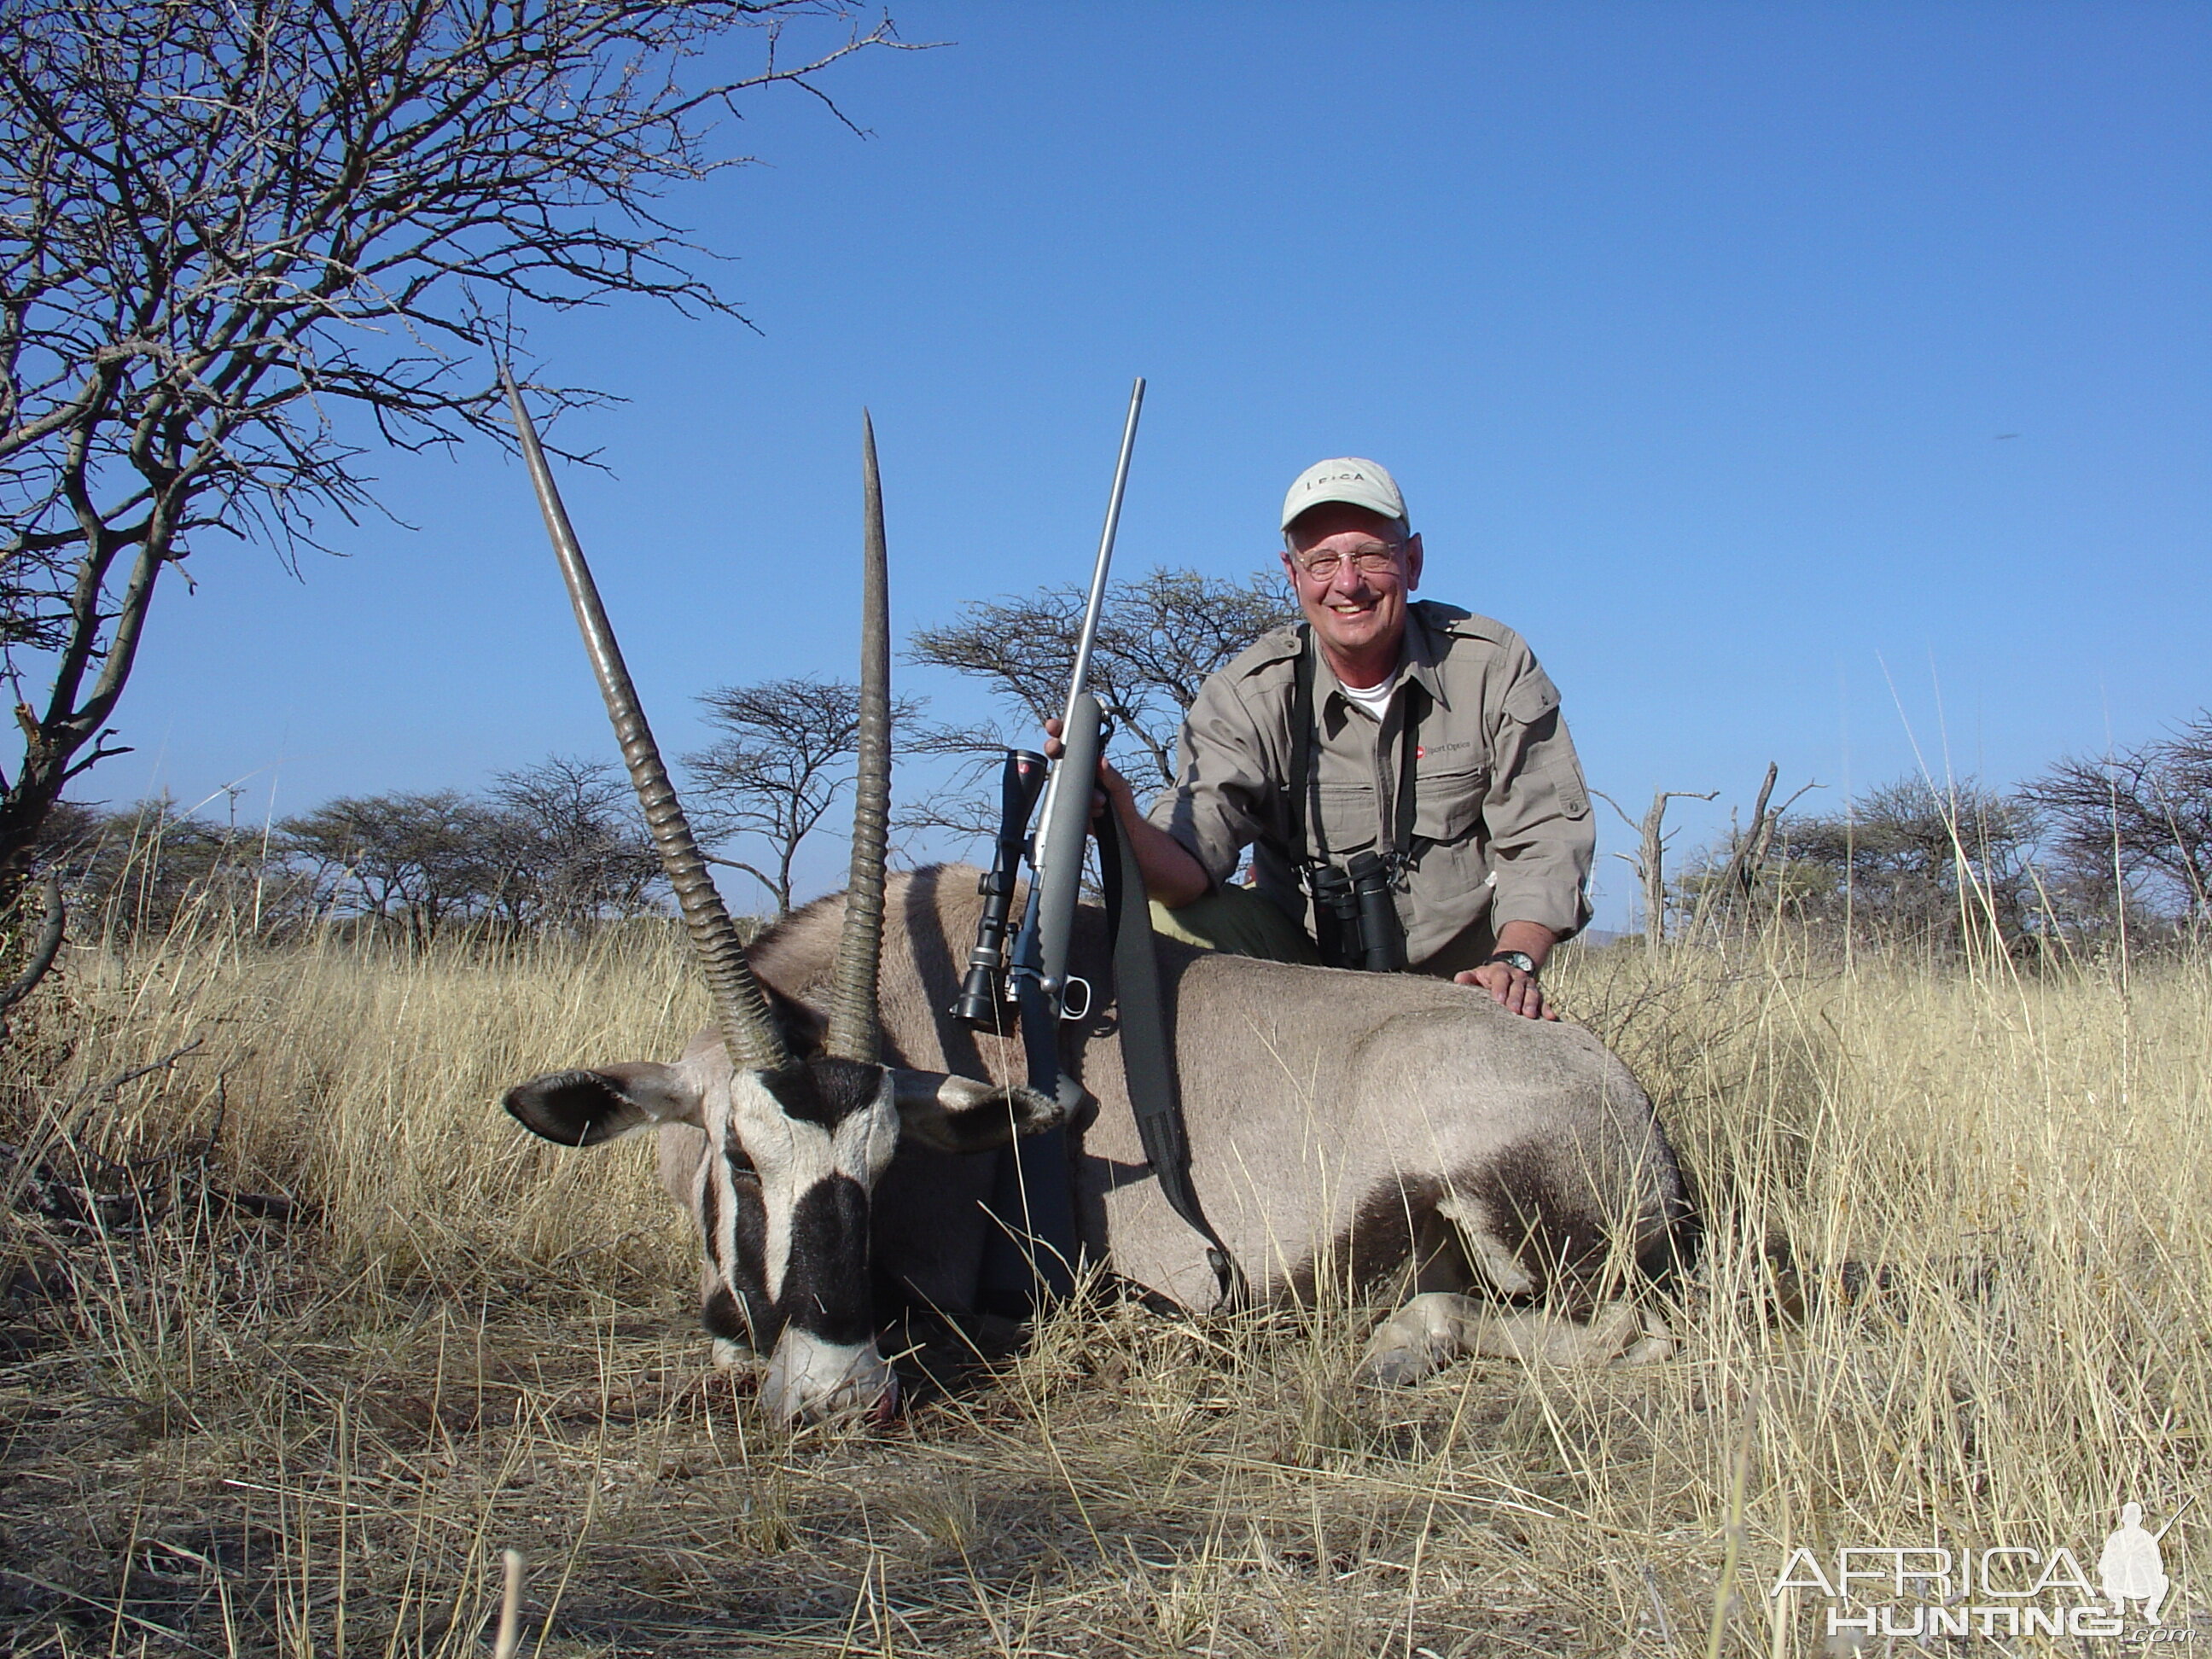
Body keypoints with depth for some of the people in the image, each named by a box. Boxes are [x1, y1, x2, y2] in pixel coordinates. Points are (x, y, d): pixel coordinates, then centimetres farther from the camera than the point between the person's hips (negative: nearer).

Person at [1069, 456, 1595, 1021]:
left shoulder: (1494, 666, -8)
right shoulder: (1247, 695, -9)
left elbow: (1545, 835, -9)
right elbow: (1195, 858, -22)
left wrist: (1514, 961, -27)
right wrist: (1128, 829, -46)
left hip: (1460, 966, 1)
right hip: (1301, 953, 0)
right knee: (1171, 920, -25)